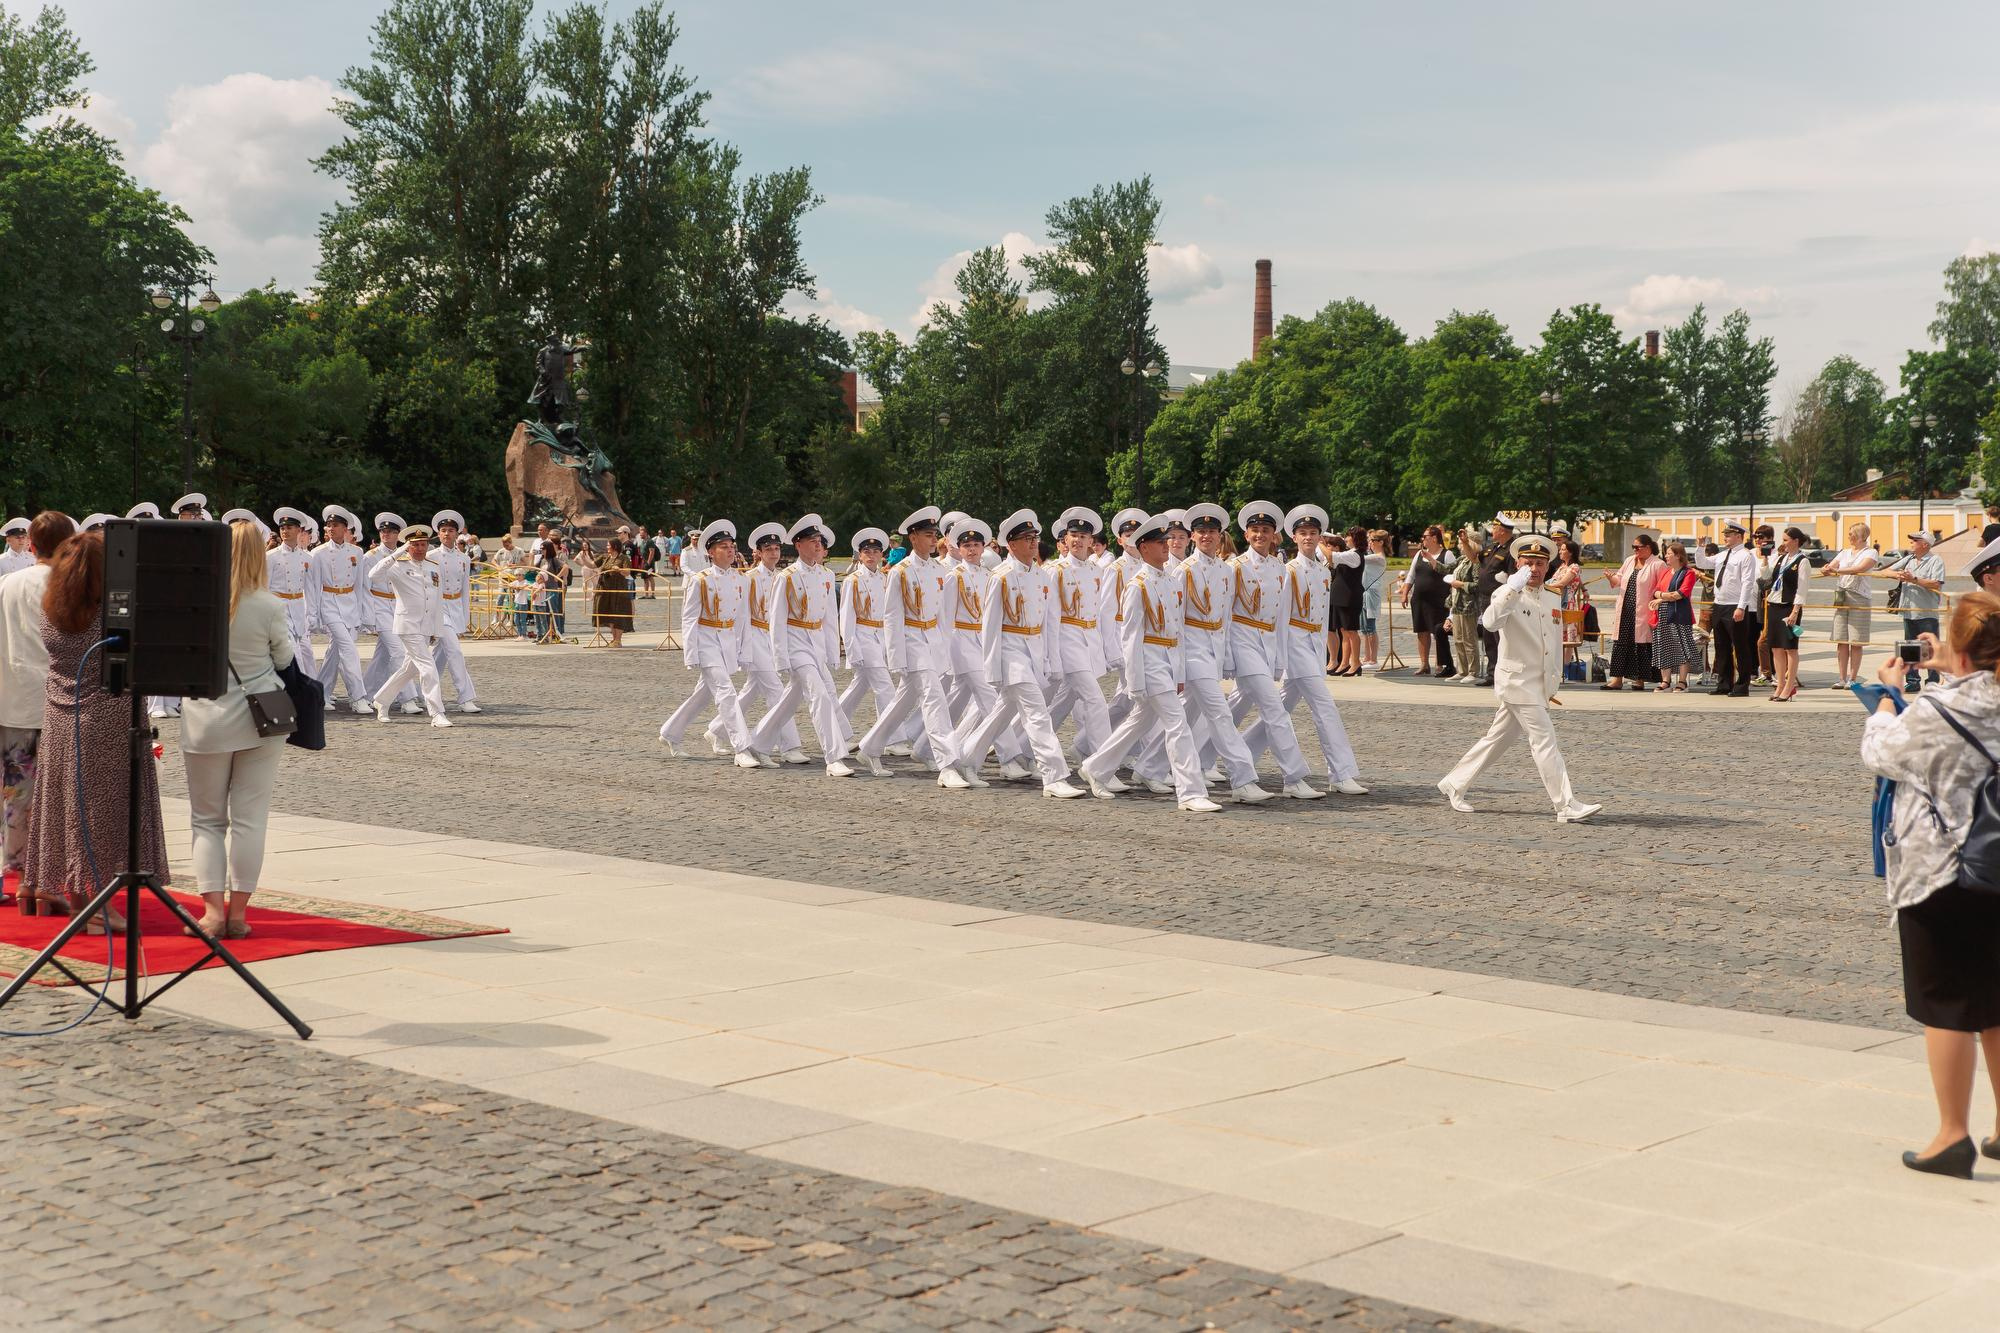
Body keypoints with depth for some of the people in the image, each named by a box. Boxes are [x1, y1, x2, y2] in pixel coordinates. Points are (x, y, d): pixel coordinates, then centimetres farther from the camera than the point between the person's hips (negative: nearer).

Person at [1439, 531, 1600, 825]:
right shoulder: (1508, 595, -8)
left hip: (1540, 685, 8)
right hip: (1517, 681, -8)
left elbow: (1556, 643, 22)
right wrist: (1514, 586, -34)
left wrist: (1555, 681, 20)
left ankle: (1454, 784, 26)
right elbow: (1491, 622, -30)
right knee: (1545, 741, -10)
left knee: (1497, 739, 14)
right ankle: (1567, 807, -10)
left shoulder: (1552, 600, 13)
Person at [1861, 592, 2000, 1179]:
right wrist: (1949, 675, 27)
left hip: (1940, 872, -6)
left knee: (1946, 1004, 1)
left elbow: (1878, 752, -2)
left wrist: (1890, 692, 12)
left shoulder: (1934, 712, -19)